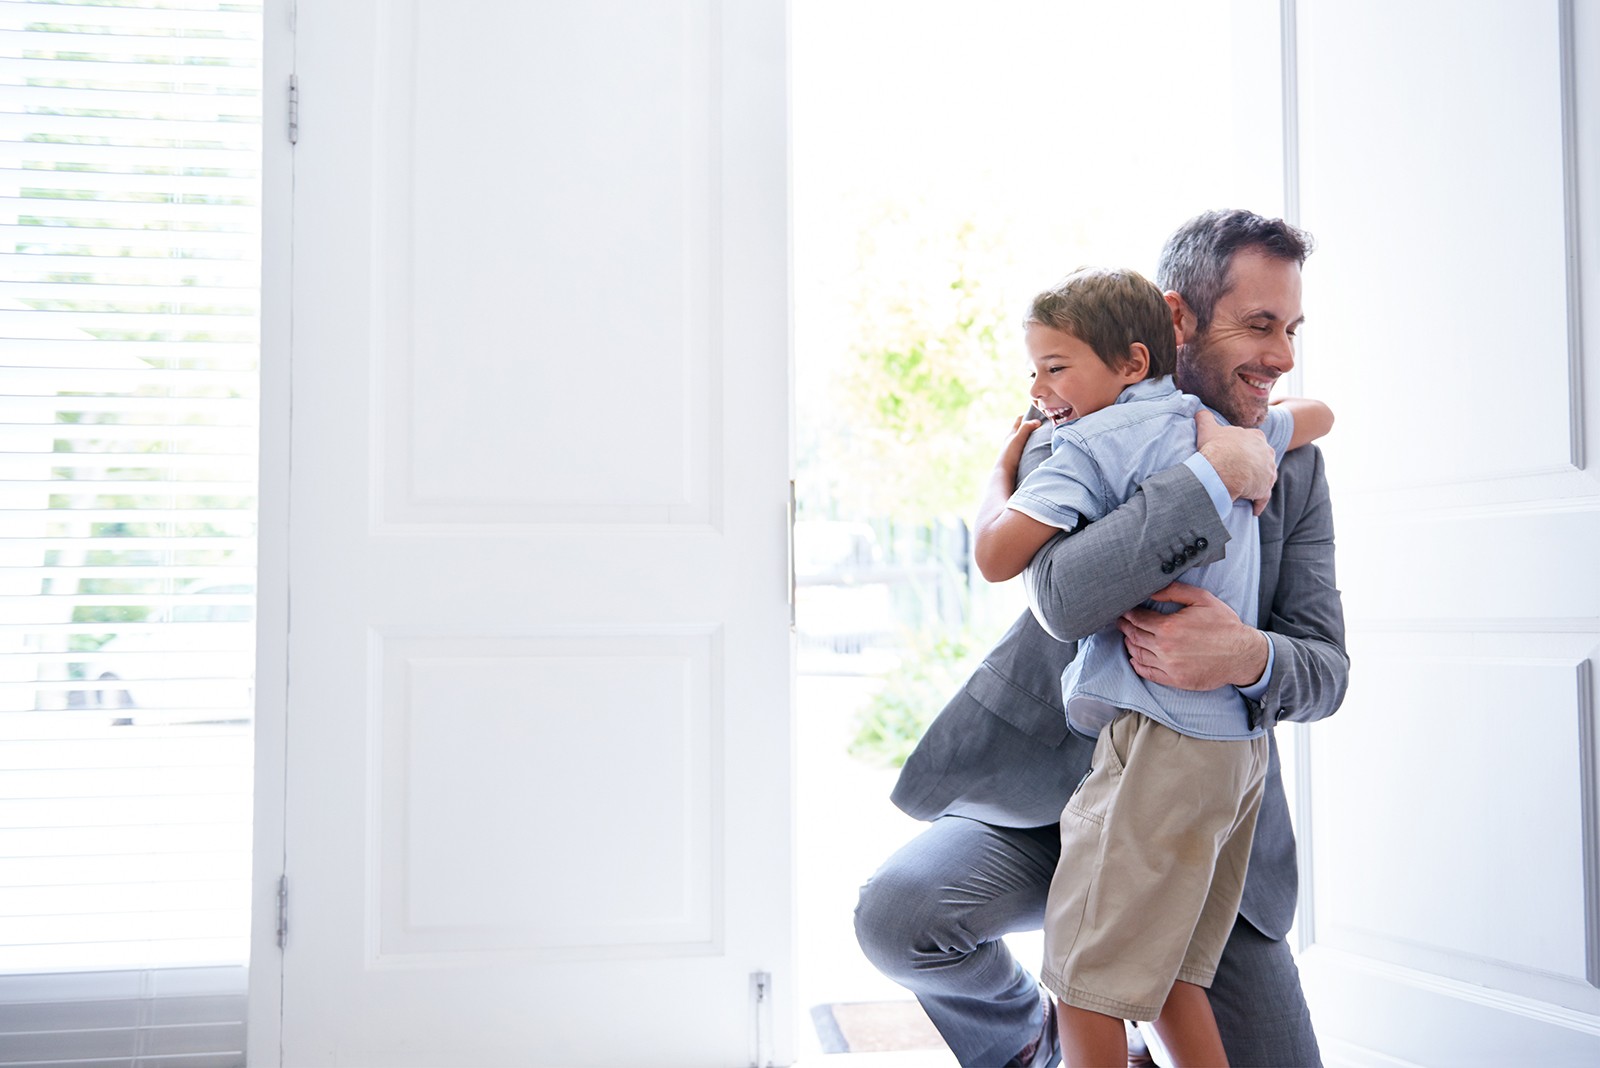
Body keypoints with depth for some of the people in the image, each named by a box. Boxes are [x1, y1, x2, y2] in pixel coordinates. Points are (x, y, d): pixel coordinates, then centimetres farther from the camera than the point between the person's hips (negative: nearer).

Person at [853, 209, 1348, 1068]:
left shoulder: (1294, 470, 0)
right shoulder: (1069, 442, -9)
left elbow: (1324, 669, -6)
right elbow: (1064, 600, -29)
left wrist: (1250, 656, -30)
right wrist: (1216, 475, -31)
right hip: (1041, 801, -2)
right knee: (897, 913, -28)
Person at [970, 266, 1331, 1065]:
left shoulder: (1097, 440, -9)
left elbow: (997, 554, -16)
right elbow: (1317, 414, 34)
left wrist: (1002, 468, 2)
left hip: (1160, 745, -9)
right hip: (1239, 744, 9)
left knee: (1083, 979, 0)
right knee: (1165, 972, 16)